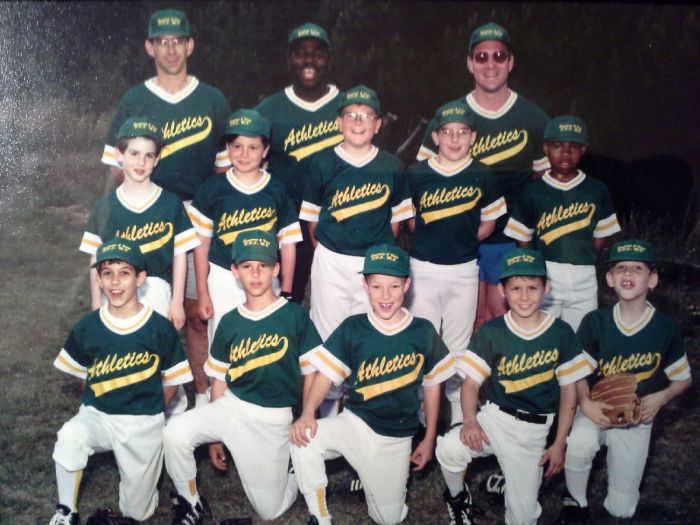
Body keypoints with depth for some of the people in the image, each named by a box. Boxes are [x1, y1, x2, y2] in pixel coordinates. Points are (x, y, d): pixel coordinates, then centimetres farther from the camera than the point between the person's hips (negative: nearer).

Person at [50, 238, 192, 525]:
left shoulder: (160, 328, -11)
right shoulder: (86, 328, -5)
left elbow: (172, 381, 1)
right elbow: (83, 375, 10)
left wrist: (147, 413, 4)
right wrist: (94, 408, 3)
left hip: (144, 425, -1)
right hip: (98, 415, 1)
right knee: (70, 436, -34)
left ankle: (139, 471, 38)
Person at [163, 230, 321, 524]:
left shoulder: (295, 317, -5)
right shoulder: (229, 323, 4)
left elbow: (311, 374, 0)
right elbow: (220, 380, 10)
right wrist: (214, 435, 12)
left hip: (273, 420, -3)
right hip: (231, 407, 3)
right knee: (175, 433, -24)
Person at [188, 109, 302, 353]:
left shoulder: (277, 191, -2)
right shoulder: (213, 188, -4)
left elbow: (288, 243, 3)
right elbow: (202, 243, 0)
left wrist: (286, 292, 3)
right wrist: (202, 293, 1)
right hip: (223, 279, 0)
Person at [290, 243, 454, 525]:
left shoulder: (423, 332, -6)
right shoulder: (353, 328, -8)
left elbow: (432, 384, 5)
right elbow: (326, 374, -9)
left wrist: (429, 440, 8)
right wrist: (307, 414, -27)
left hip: (397, 438, 1)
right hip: (355, 423, 0)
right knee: (303, 436, -29)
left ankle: (368, 480, 31)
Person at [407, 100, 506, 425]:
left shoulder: (483, 177, -3)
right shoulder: (416, 174, -4)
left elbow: (488, 224, 7)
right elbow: (410, 221, 7)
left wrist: (461, 241, -2)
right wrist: (431, 242, -3)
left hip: (464, 270, 0)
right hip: (423, 268, 0)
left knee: (458, 345, 11)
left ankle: (460, 413, 25)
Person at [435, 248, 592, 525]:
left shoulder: (561, 334, -2)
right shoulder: (491, 332, -4)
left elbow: (569, 391, 3)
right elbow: (471, 382, -5)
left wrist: (559, 444, 1)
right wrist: (470, 421, -25)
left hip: (534, 431, 0)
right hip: (494, 418, 0)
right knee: (449, 448, -29)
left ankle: (507, 475, 27)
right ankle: (457, 496, 3)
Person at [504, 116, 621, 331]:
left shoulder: (597, 191, 2)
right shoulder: (533, 192, -2)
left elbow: (600, 236, 9)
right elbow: (523, 241, 2)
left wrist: (582, 262, 2)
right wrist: (544, 266, -3)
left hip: (584, 279, 1)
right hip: (543, 277, -1)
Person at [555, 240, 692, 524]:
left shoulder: (667, 329, -12)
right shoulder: (595, 322, -13)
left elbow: (683, 378, 2)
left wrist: (660, 397, -17)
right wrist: (584, 403, -24)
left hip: (636, 421, 1)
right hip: (596, 411, -1)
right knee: (579, 442, -37)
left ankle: (614, 456, 34)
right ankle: (575, 501, -6)